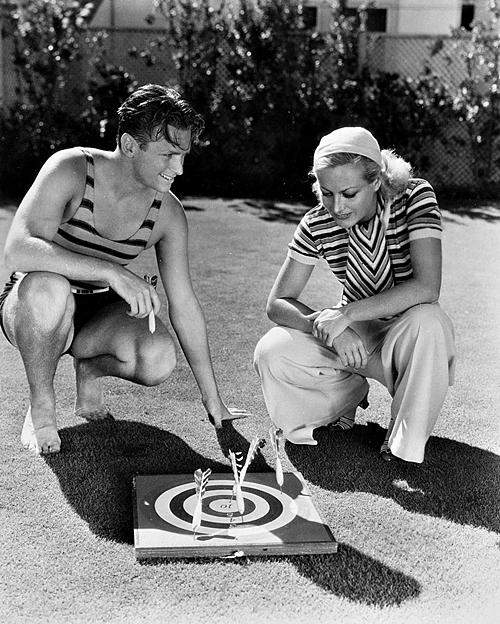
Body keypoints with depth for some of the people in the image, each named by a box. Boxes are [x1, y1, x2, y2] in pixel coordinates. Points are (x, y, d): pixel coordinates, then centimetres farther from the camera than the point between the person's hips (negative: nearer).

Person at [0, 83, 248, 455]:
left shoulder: (168, 212, -11)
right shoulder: (70, 169, -22)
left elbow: (184, 305, -6)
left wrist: (213, 400, -4)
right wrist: (111, 272, -44)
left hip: (97, 313, 3)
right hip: (31, 306, -2)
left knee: (159, 358, -29)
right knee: (48, 285, -40)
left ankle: (91, 368, 7)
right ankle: (41, 405, -13)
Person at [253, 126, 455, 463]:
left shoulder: (415, 196, -19)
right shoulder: (317, 225, -12)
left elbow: (426, 288, -31)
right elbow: (278, 303, -9)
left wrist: (346, 313, -34)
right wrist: (327, 326, -28)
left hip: (407, 335, -2)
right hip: (353, 336, 3)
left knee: (427, 320, -39)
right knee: (271, 353, -22)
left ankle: (405, 442, -16)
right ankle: (351, 391, 8)